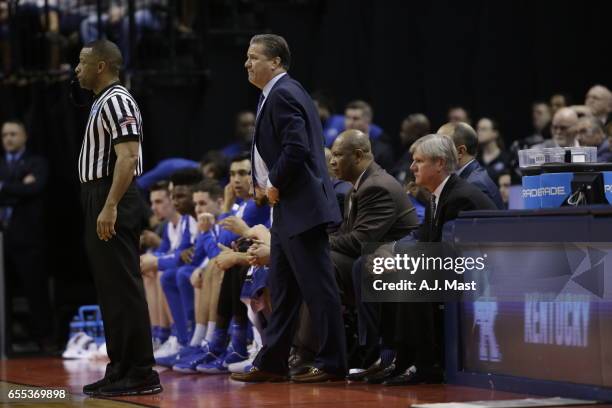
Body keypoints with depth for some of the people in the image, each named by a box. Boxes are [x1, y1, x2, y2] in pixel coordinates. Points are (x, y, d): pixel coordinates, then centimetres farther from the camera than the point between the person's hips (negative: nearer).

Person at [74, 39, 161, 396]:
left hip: (113, 200, -10)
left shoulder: (116, 100, -12)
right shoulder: (103, 102, 19)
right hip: (100, 200, 11)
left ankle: (140, 374, -9)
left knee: (123, 287, -10)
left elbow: (128, 157, -21)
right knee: (111, 289, 11)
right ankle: (121, 370, 15)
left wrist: (110, 207, -27)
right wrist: (101, 207, 16)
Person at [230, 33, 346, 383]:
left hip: (301, 206, -11)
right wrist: (262, 183, 9)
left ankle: (332, 363, -1)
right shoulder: (280, 93, 18)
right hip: (287, 209, 11)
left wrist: (275, 185, -13)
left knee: (318, 286, -5)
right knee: (282, 288, 14)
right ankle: (271, 363, 20)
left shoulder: (283, 94, -14)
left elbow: (297, 148, -25)